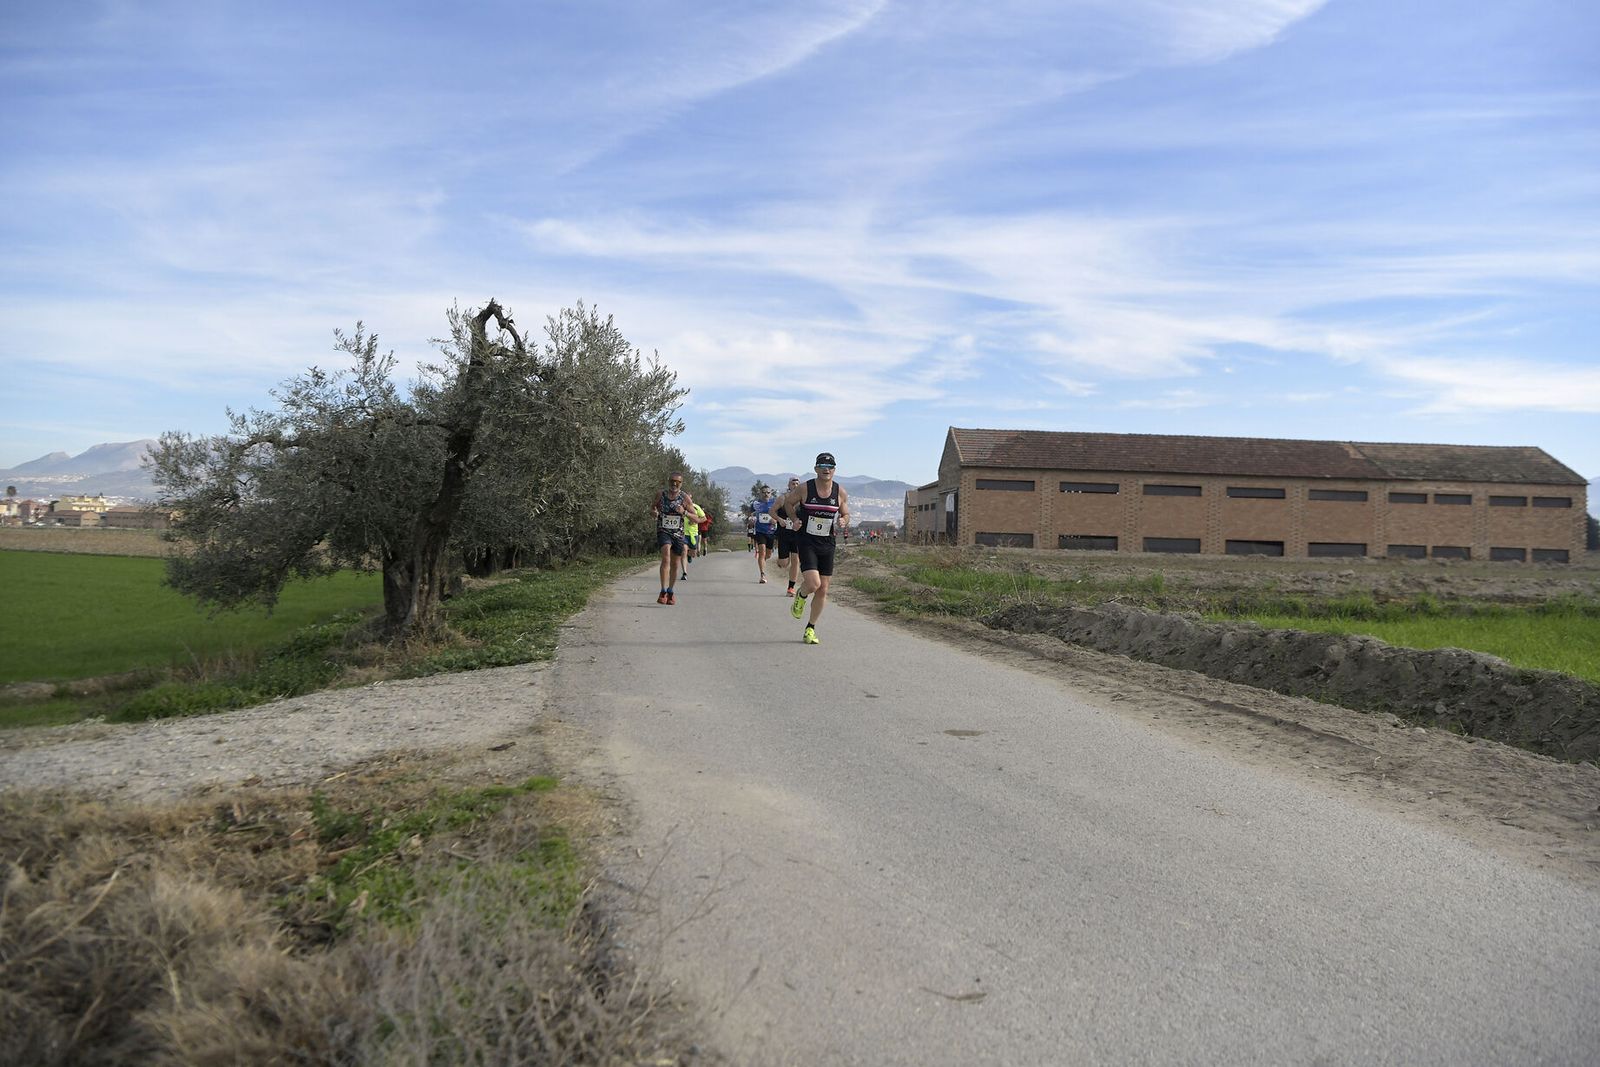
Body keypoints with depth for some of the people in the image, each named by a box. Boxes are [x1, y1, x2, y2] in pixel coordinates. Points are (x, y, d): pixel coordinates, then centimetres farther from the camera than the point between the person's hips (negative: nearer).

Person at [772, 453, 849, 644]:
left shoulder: (841, 492, 0)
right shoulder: (804, 489, -7)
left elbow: (846, 515, 12)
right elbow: (788, 501, 11)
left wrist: (843, 522, -10)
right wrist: (795, 520, -2)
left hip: (827, 544, 3)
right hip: (806, 542, -3)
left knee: (823, 590, 4)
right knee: (813, 584, -20)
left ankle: (810, 629, 21)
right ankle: (800, 596, 18)